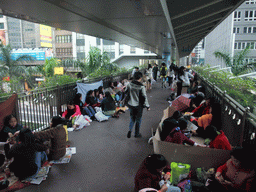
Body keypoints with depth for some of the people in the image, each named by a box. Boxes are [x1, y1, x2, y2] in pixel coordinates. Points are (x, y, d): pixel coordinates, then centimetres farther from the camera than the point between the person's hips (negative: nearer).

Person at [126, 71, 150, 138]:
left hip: (130, 105, 4)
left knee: (132, 118, 23)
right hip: (138, 106, -3)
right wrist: (147, 106, -3)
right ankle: (137, 134, 26)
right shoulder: (141, 87, -19)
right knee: (138, 120, 14)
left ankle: (130, 130, 5)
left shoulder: (129, 85, -7)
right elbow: (144, 97, -15)